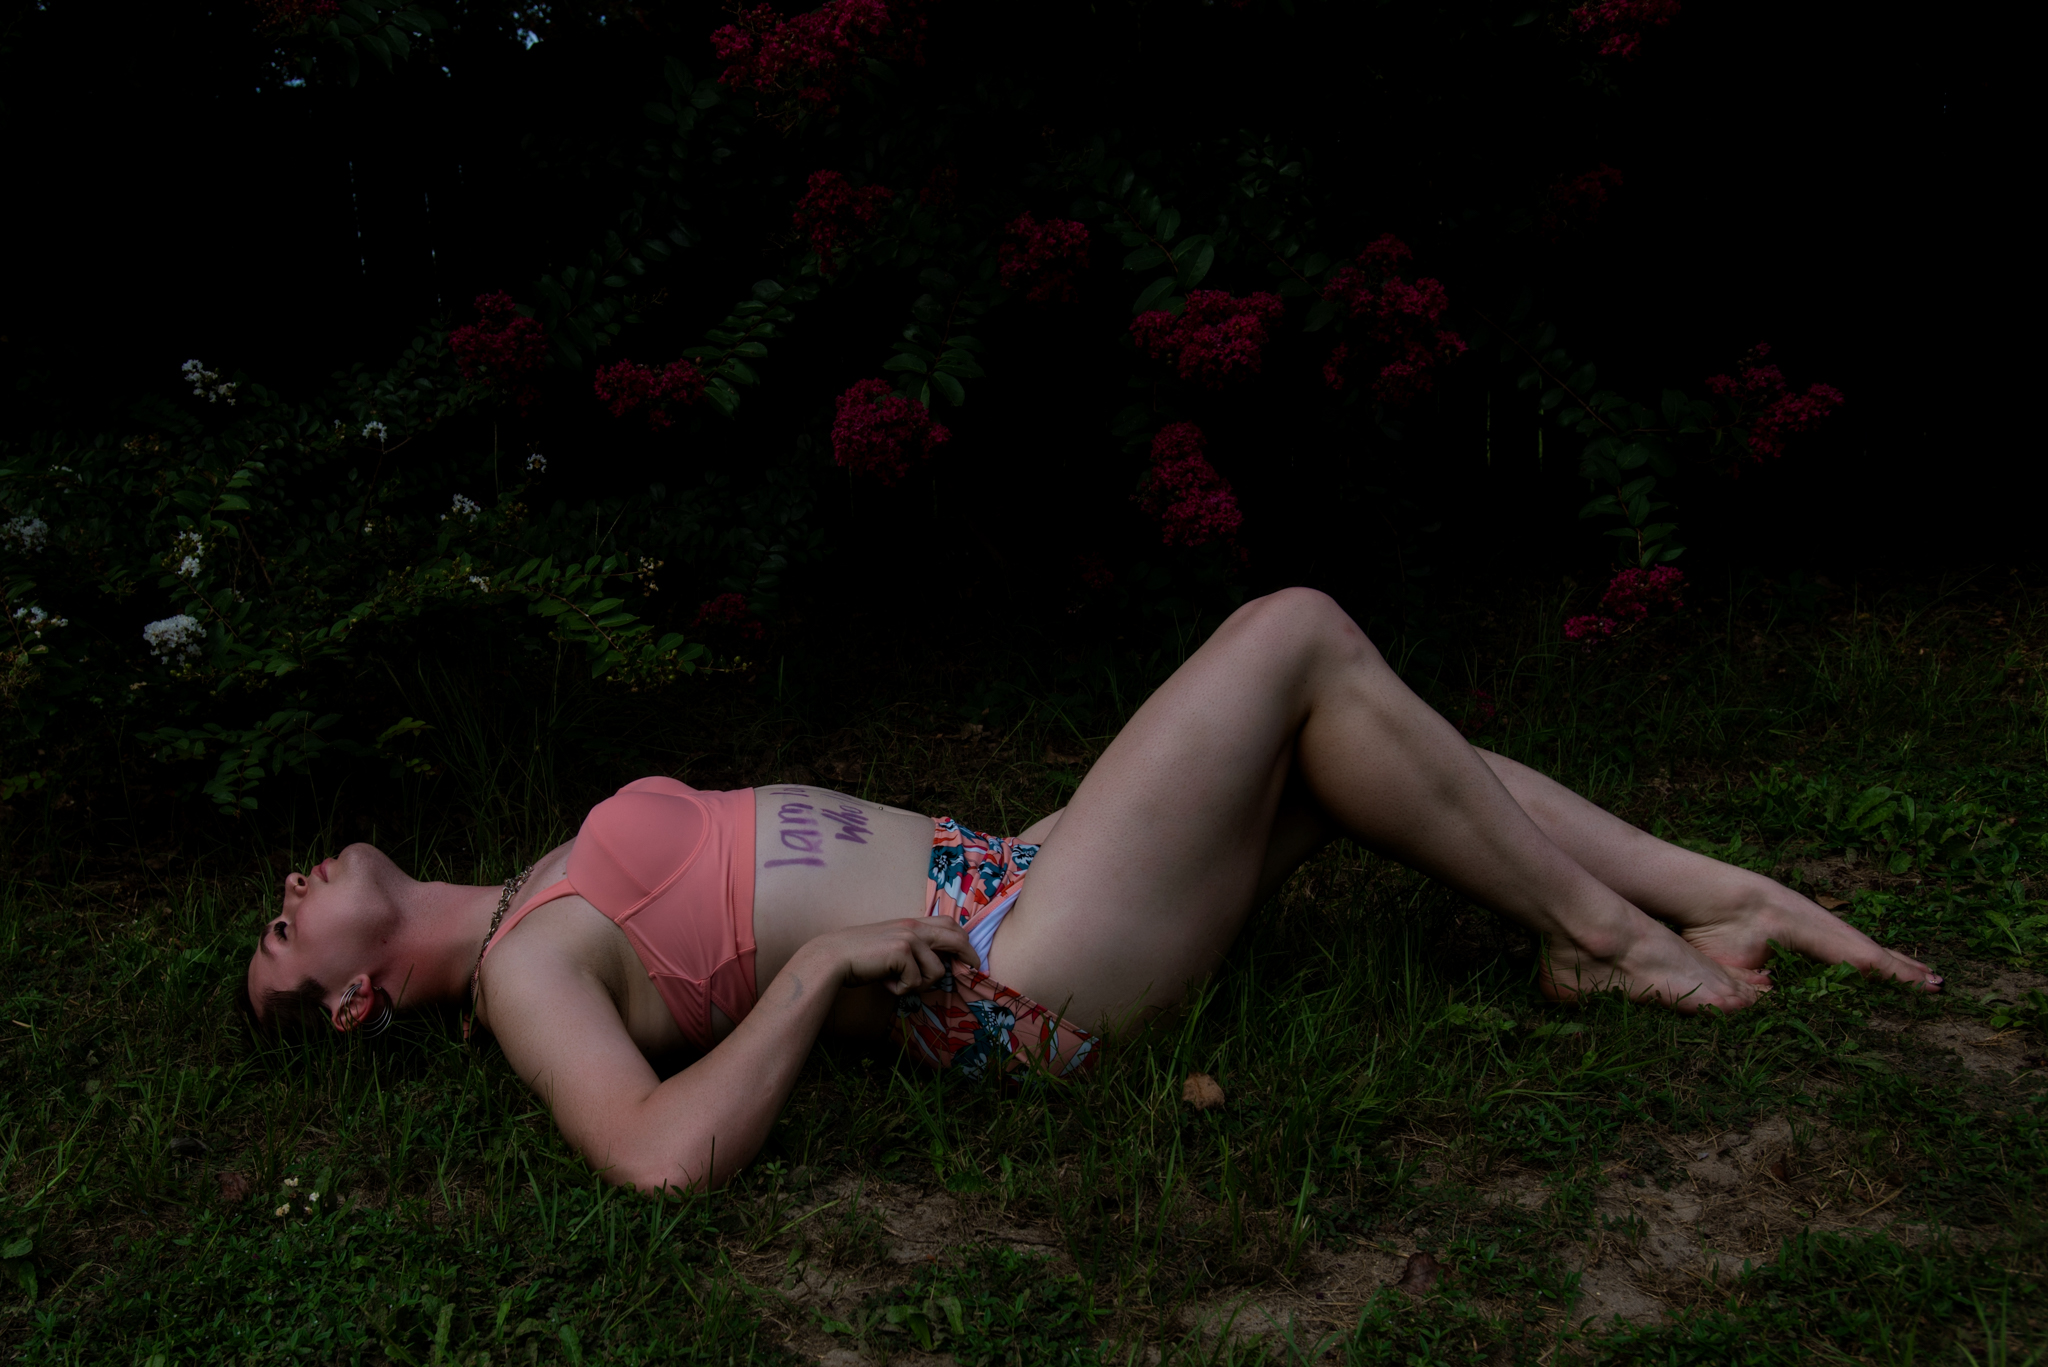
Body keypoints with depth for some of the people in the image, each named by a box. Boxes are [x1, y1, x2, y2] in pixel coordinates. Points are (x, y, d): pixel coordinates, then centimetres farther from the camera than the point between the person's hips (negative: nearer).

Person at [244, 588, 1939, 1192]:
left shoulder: (556, 894, 17)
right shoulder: (522, 970, -10)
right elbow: (666, 1150, -26)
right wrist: (825, 960, -22)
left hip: (995, 882, 9)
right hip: (1015, 973, -9)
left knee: (1345, 742, 5)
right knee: (1297, 633, -12)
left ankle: (1742, 900, 12)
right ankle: (1604, 937, 1)